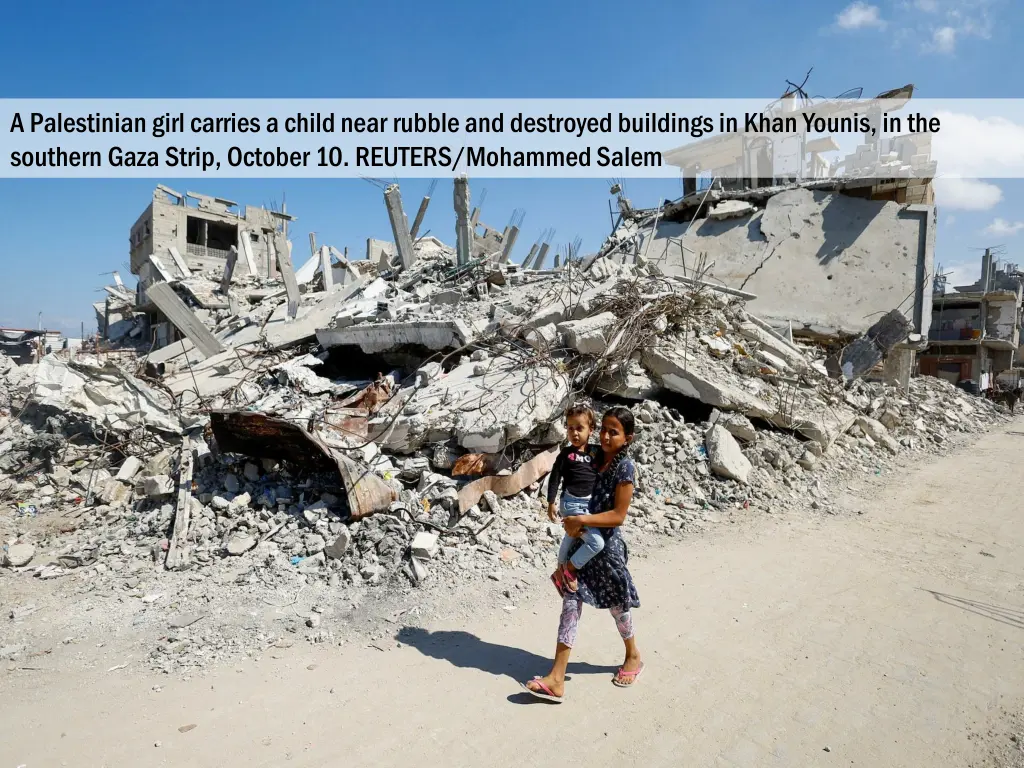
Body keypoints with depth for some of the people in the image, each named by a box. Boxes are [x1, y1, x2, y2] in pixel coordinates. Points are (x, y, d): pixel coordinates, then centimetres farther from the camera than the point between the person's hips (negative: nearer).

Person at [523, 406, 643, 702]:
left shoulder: (624, 468, -16)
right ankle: (556, 679, 6)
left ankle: (633, 656, 43)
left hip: (607, 546, -6)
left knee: (617, 605, 15)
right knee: (571, 604, 3)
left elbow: (618, 515, -19)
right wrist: (572, 523, -2)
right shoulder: (596, 458, 3)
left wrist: (581, 520, -23)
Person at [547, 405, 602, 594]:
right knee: (596, 542, -17)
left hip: (589, 504, 6)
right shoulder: (566, 453, -10)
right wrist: (551, 503, -8)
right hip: (572, 504, -6)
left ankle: (560, 570, 46)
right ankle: (568, 571, -2)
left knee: (571, 538, 25)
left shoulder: (595, 452, 1)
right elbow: (555, 478, -7)